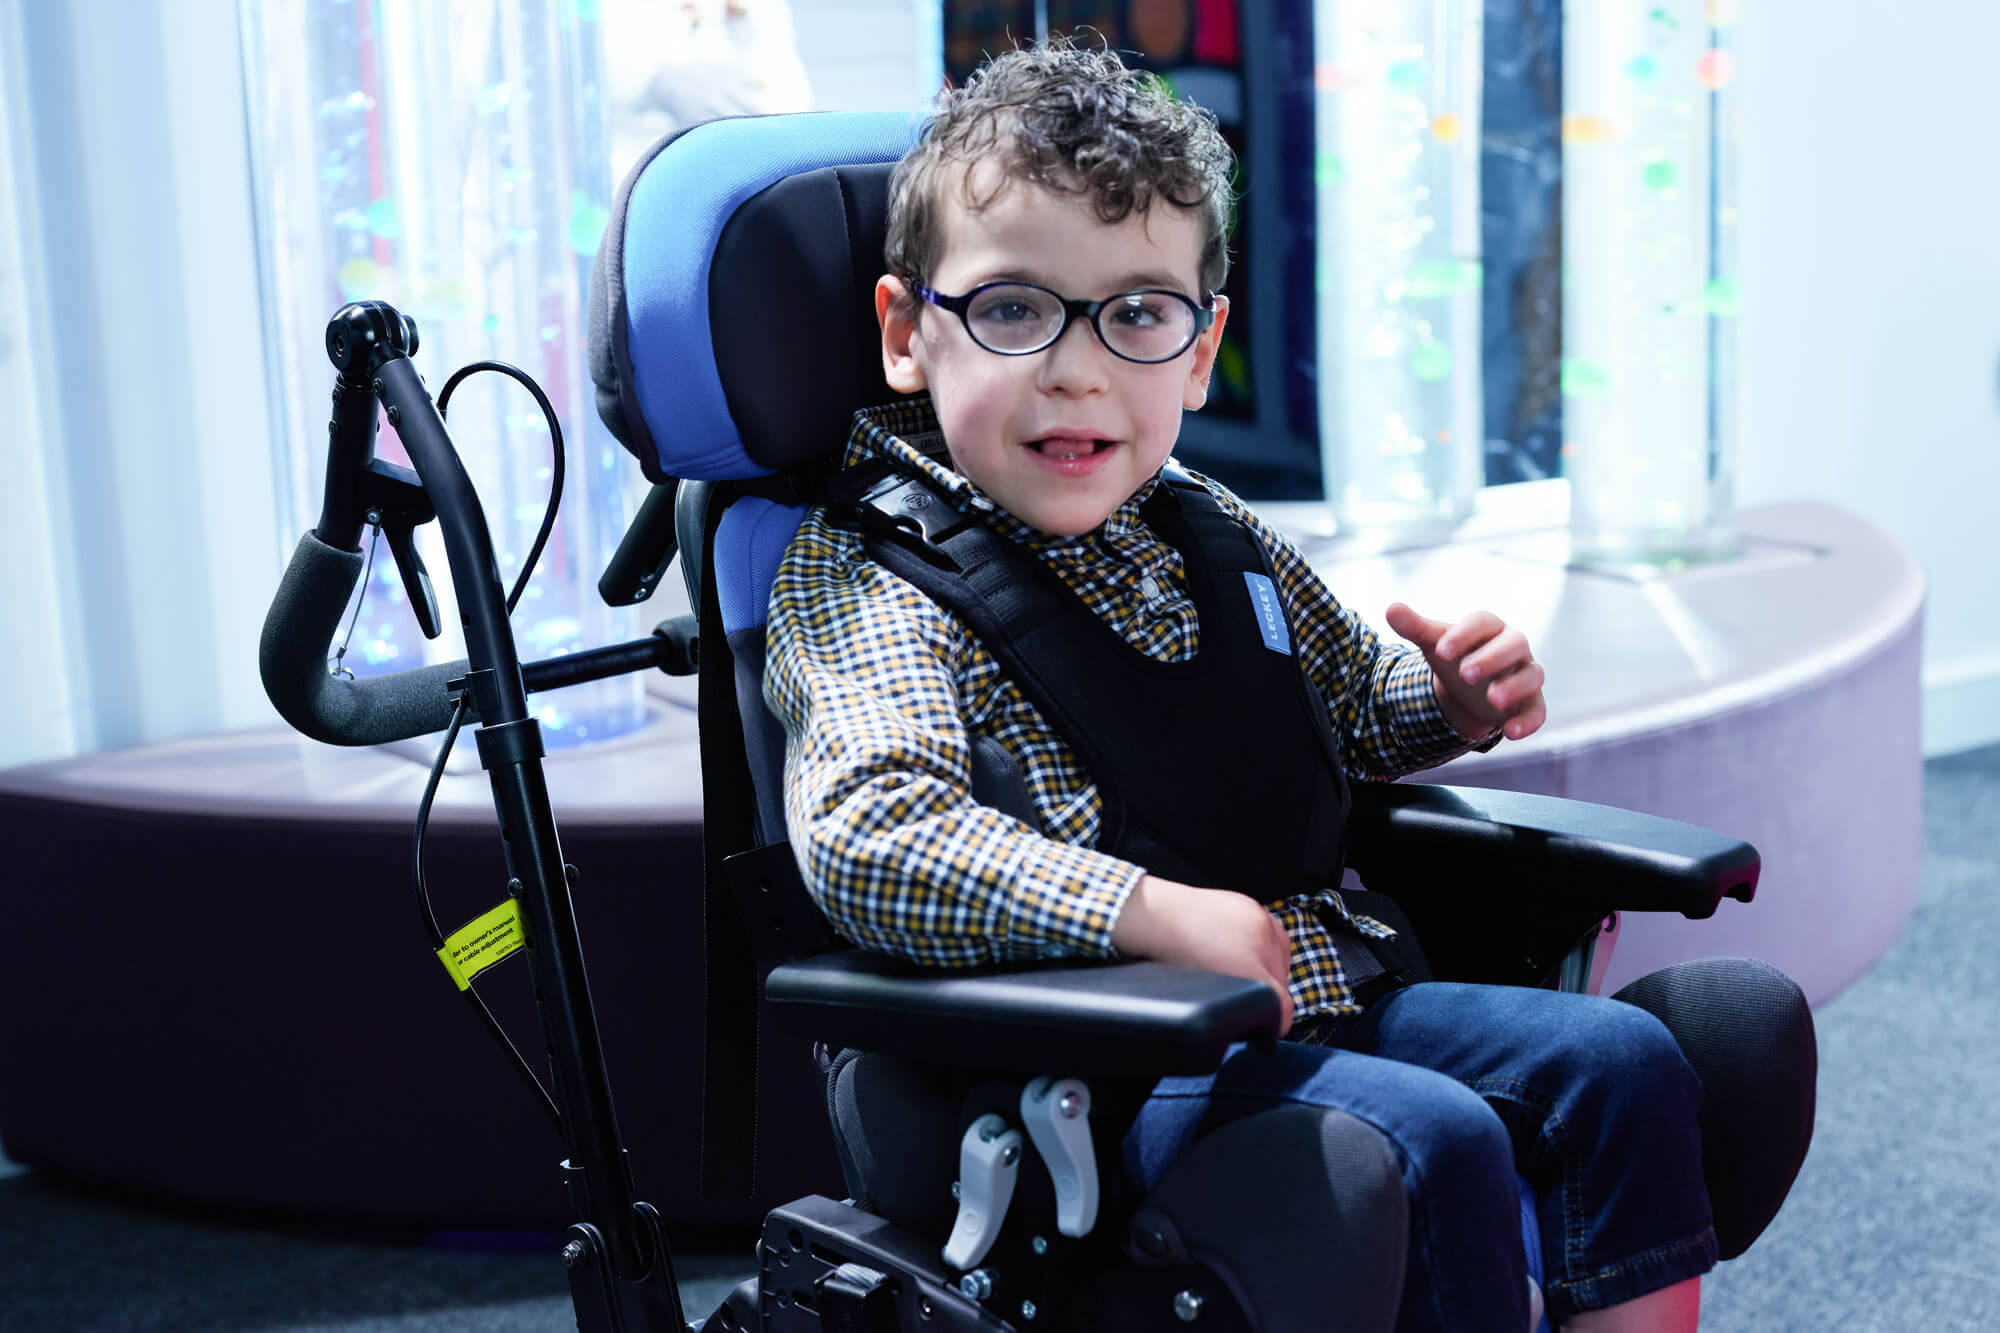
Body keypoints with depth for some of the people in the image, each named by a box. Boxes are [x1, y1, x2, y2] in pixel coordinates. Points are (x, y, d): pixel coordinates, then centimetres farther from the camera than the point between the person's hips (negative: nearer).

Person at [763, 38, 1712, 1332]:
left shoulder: (1217, 537, 13)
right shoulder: (874, 580, -10)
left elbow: (1347, 706, 31)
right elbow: (865, 835, -27)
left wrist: (1449, 696, 7)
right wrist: (1149, 913, -31)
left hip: (1319, 988, 8)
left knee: (1620, 1057, 0)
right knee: (1432, 1139, -25)